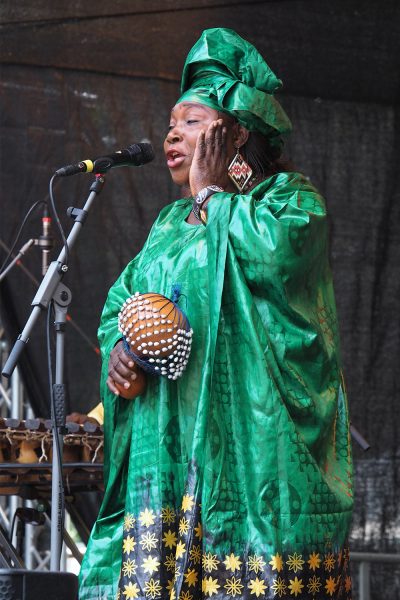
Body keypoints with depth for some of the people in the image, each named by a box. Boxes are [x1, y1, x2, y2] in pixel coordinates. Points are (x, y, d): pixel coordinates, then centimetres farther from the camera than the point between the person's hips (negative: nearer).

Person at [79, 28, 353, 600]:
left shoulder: (290, 197, 4)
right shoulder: (170, 224, 25)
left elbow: (273, 252, -18)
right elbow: (120, 302, 24)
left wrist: (210, 192, -3)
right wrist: (117, 347, 1)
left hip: (252, 439, -6)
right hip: (166, 444, 6)